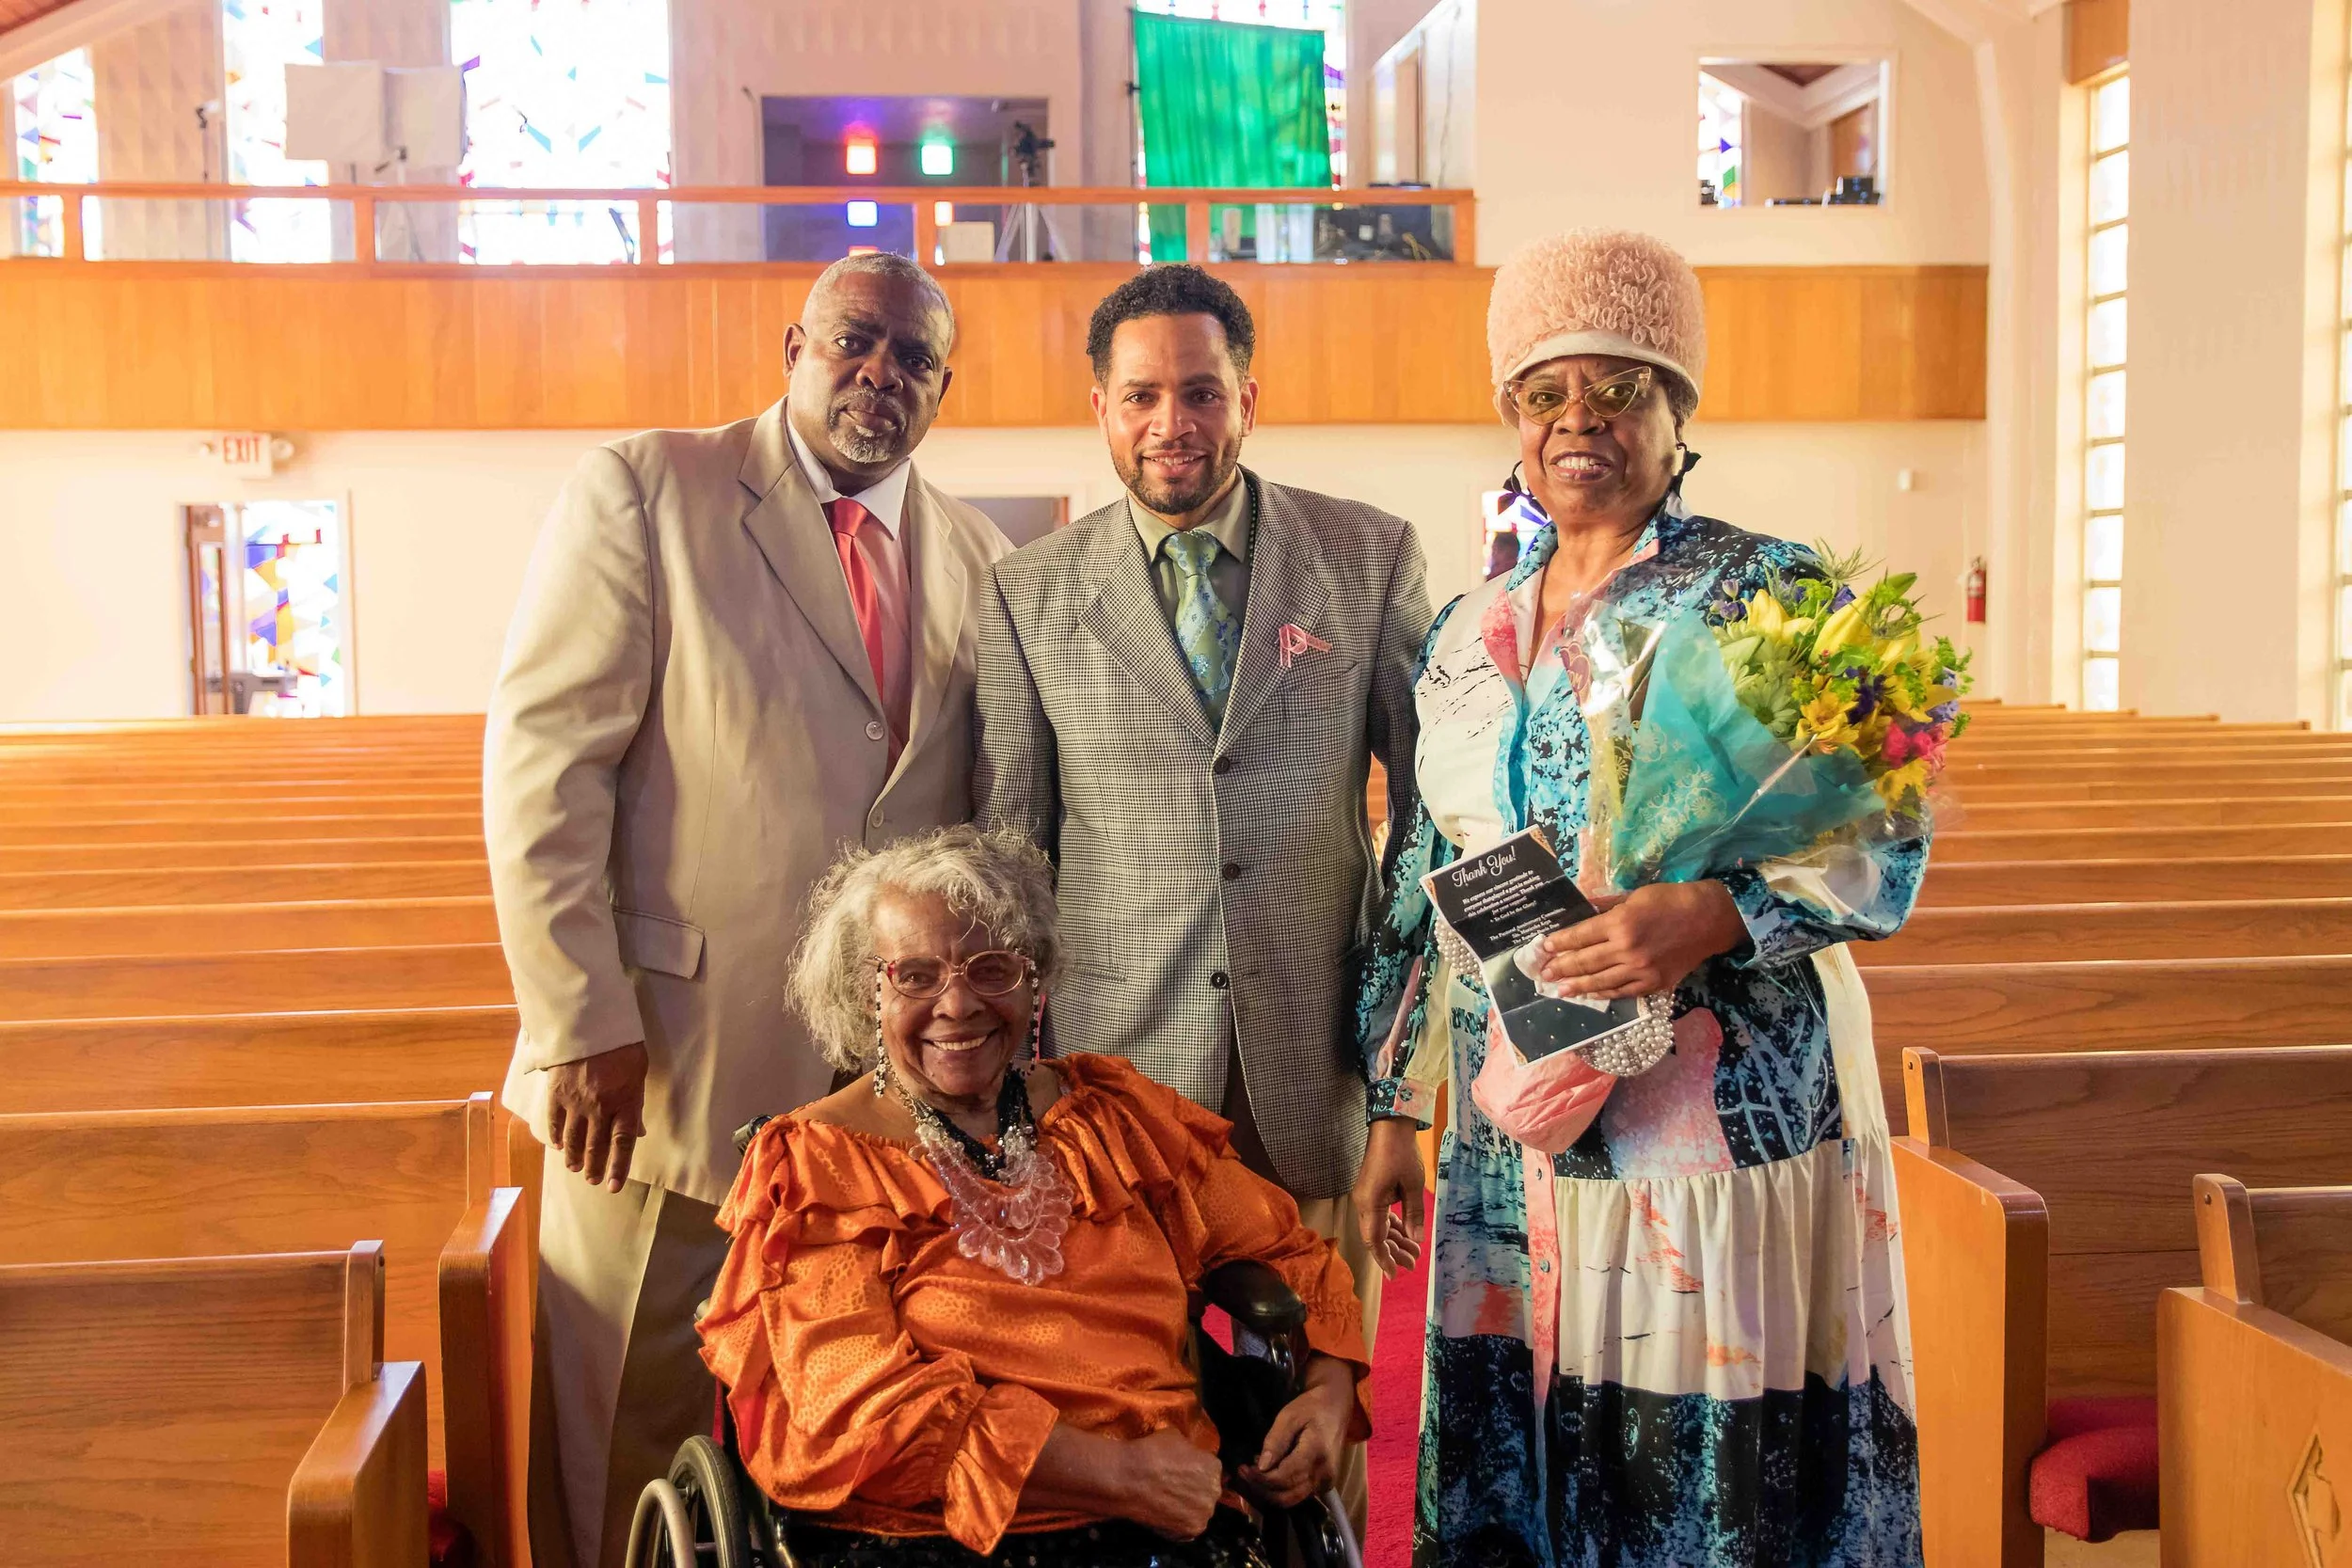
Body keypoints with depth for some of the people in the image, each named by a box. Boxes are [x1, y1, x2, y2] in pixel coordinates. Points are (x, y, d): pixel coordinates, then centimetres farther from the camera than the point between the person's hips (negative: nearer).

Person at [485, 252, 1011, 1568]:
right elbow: (543, 760, -9)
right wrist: (582, 1025, -14)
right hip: (669, 1064, -3)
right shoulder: (642, 491, -3)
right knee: (630, 1445, 8)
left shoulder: (980, 561, 10)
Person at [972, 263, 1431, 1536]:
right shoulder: (1029, 594, 3)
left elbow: (1436, 800, 7)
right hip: (1115, 1063, 0)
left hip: (1317, 1063, 0)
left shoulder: (1371, 557, 2)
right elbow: (1005, 847, 7)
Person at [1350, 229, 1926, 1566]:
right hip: (1514, 1142, 5)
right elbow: (1429, 898, 16)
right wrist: (1395, 1114, 14)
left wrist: (1709, 918, -25)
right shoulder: (1469, 636, 12)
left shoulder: (1771, 595, -3)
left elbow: (1884, 846, -8)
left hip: (1727, 1125, -4)